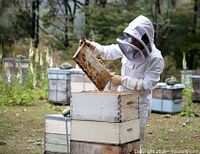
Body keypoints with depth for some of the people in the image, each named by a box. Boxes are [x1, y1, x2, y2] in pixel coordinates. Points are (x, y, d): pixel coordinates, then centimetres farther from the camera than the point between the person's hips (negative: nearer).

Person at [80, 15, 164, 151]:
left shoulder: (156, 59, -20)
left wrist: (123, 80, -24)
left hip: (139, 104, -5)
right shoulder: (130, 48, -5)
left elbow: (147, 84, -23)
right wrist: (93, 46, -7)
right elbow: (110, 51, 9)